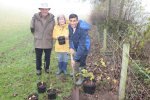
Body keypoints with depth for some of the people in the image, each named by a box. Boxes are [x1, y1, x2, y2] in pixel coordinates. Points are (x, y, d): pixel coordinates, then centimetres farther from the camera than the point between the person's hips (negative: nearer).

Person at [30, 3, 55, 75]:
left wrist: (50, 36, 9)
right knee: (38, 57, 12)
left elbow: (54, 29, 7)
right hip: (38, 42, 0)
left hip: (48, 42, 1)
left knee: (48, 56, 15)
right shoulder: (35, 17, -10)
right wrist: (36, 36, 10)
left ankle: (47, 68, 37)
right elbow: (32, 28, 4)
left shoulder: (51, 18, -6)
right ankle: (38, 69, 33)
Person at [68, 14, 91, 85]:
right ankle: (76, 71, 51)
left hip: (84, 47, -6)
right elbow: (70, 37, -1)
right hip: (76, 46, 7)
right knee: (77, 59, 24)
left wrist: (74, 59, -37)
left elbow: (82, 46, -37)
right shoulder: (70, 26, -16)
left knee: (82, 63, -2)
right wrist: (71, 47, -18)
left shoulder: (83, 30, -37)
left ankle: (81, 78, 21)